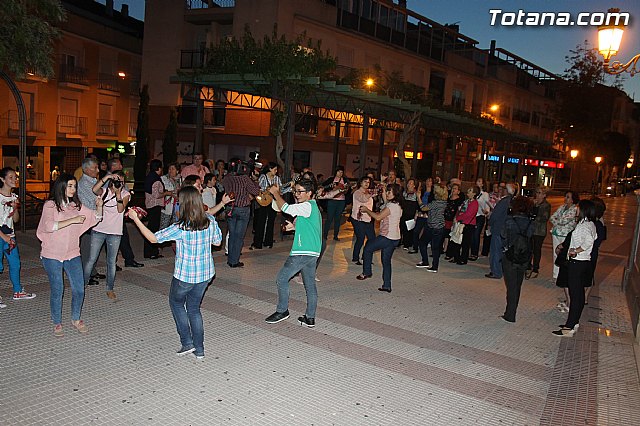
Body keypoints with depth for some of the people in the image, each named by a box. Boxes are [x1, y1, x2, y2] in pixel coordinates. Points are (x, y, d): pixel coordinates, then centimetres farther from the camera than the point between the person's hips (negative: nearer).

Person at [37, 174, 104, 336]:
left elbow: (95, 217, 8)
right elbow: (49, 226, -21)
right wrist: (72, 220, -26)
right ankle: (57, 323, 21)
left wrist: (99, 206, -12)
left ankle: (76, 319, 23)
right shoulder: (50, 205, -7)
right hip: (52, 255, -4)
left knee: (79, 289, 2)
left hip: (72, 254, 4)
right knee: (57, 290, 3)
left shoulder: (76, 205, 7)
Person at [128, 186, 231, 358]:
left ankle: (187, 342, 20)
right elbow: (217, 242, 7)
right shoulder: (210, 221, -9)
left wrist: (136, 219, -7)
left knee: (176, 302, 23)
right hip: (205, 274, 5)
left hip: (185, 276, -5)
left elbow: (153, 238, -14)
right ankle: (199, 349, 23)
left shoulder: (180, 228, -24)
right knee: (194, 308, 20)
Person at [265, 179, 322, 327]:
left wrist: (276, 193, -6)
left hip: (303, 252, -10)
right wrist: (294, 226, 13)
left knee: (282, 279, 1)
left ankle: (282, 311, 10)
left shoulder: (307, 206, -12)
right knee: (310, 284, 11)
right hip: (313, 253, 10)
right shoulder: (313, 207, 19)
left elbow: (285, 208, -20)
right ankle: (310, 318, 16)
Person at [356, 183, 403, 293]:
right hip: (394, 238, 9)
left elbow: (378, 217, -18)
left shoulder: (392, 205, -18)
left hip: (387, 237, -9)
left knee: (367, 248, 10)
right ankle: (387, 286, 14)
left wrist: (366, 210, -7)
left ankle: (366, 272, 20)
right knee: (386, 261, 13)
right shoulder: (397, 205, 12)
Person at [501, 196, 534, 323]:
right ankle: (511, 312, 24)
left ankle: (510, 315, 6)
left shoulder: (509, 221, -11)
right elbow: (530, 240, 1)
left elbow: (503, 237, -4)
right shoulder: (530, 223, -1)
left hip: (509, 257, -3)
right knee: (517, 286, 15)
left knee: (511, 286, 3)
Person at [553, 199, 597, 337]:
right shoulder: (590, 224, 12)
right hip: (585, 262, 10)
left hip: (577, 263, -10)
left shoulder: (583, 225, -18)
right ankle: (574, 323, 26)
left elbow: (588, 241, -35)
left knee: (575, 295, -6)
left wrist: (575, 250, -20)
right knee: (579, 294, 15)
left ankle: (569, 328, -1)